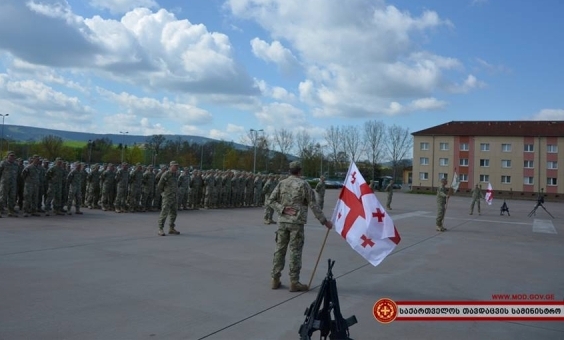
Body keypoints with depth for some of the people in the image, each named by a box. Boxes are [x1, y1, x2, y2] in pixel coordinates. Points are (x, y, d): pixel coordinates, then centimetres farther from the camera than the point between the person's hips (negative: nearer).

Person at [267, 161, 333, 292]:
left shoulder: (281, 183, 6)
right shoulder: (303, 184, -6)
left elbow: (271, 200, 0)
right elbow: (313, 205, -7)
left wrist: (283, 209, -5)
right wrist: (324, 221, -1)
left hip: (282, 221, 4)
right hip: (296, 222, -4)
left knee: (280, 249, 10)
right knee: (295, 251, 1)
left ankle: (275, 279, 15)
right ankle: (294, 282, 5)